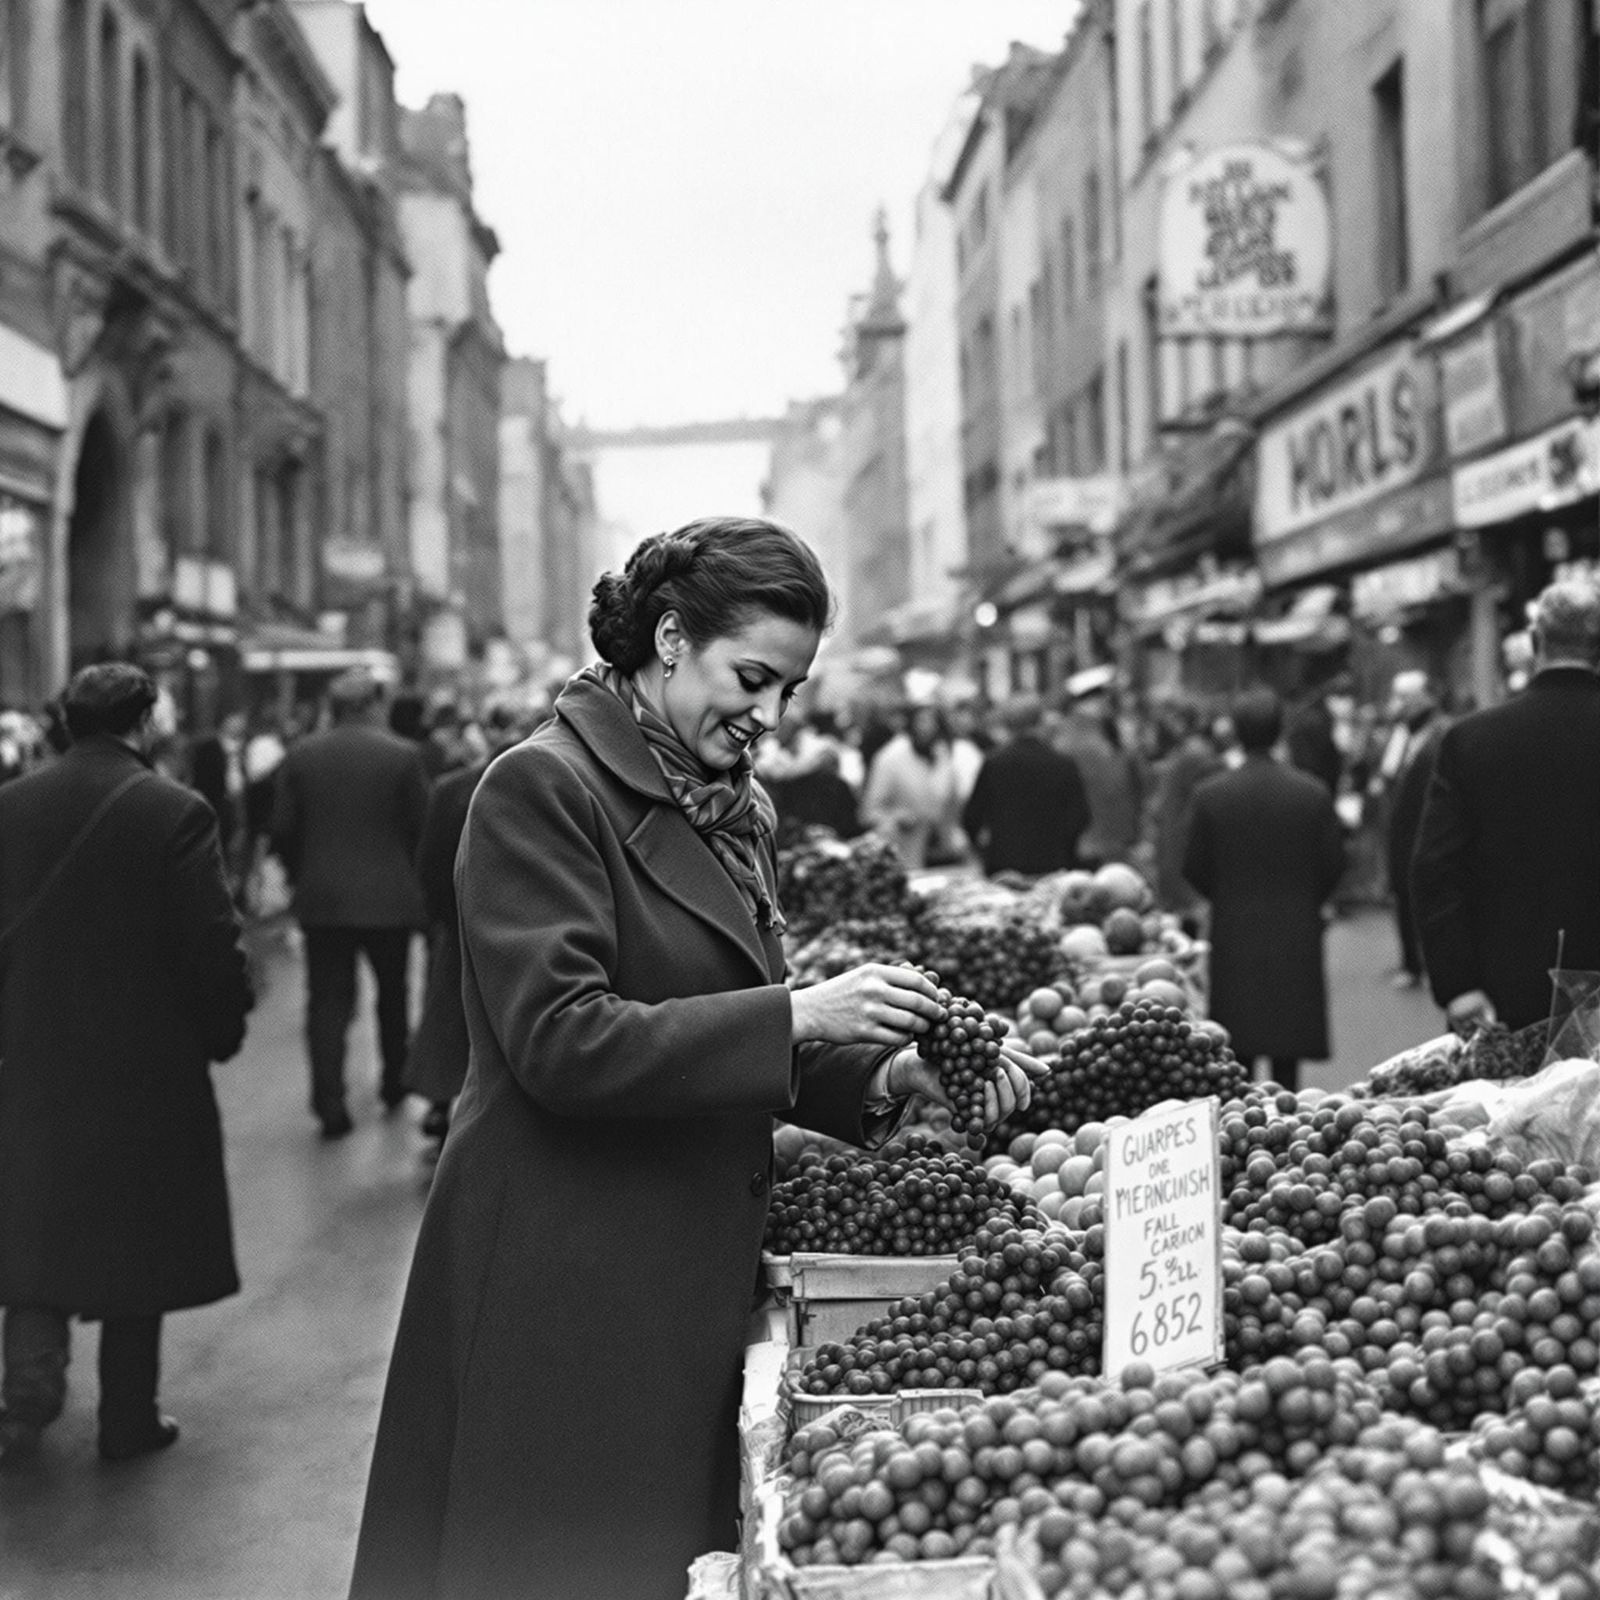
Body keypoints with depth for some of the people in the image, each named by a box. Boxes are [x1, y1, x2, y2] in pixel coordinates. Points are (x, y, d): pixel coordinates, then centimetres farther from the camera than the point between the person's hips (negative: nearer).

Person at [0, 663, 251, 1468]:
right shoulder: (174, 811, -14)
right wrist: (222, 1031, 2)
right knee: (137, 1240, 9)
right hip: (149, 1066, -3)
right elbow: (213, 943, -14)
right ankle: (128, 1416, 17)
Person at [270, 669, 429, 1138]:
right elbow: (422, 828, -4)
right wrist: (414, 881, 12)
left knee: (328, 999, 3)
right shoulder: (402, 755, -6)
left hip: (321, 900, 1)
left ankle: (329, 1103, -5)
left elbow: (283, 830, 3)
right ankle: (393, 1081, 29)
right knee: (392, 991, 17)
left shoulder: (300, 755, 1)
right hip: (389, 898, -1)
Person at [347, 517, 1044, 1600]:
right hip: (564, 1281, -7)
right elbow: (560, 1042, -21)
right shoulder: (543, 790, -12)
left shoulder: (737, 810, 13)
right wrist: (793, 1017, -23)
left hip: (697, 1268, 8)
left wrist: (879, 1075, -1)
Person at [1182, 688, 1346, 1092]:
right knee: (1288, 1058, 7)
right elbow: (1333, 863, 1)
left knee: (1236, 1048, 7)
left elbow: (1194, 868, -2)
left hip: (1234, 936, 0)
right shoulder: (1314, 793, -6)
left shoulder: (1210, 795, -7)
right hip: (1297, 933, 0)